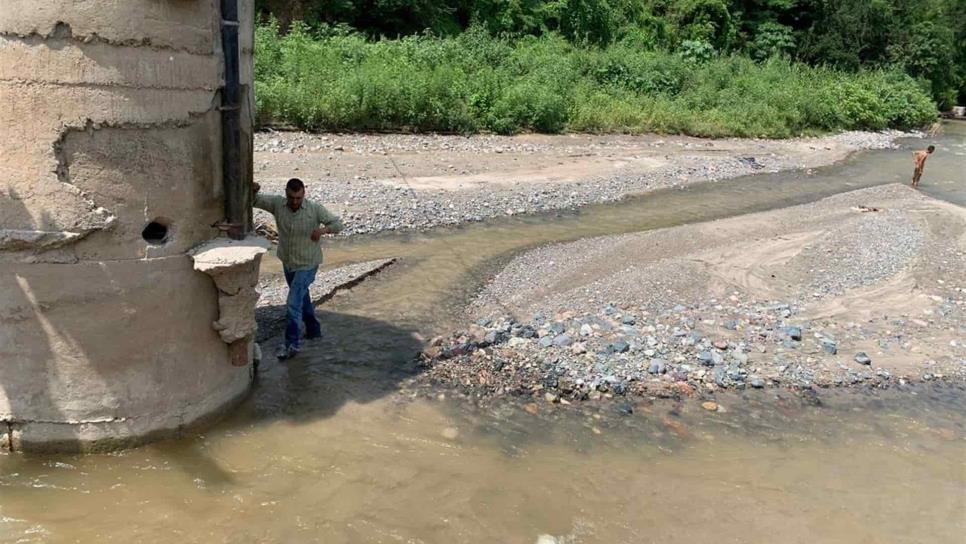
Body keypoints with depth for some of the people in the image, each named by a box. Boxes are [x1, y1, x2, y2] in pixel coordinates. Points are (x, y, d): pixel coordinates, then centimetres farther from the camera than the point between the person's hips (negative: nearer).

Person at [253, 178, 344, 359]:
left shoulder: (315, 209, -19)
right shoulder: (277, 204, -11)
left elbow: (337, 223, -14)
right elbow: (255, 200, -9)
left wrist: (323, 230, -35)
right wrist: (253, 191, -32)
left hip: (307, 265, -5)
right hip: (287, 263, 5)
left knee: (293, 303, -13)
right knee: (302, 298, 23)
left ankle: (291, 345, -6)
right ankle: (314, 330, 43)